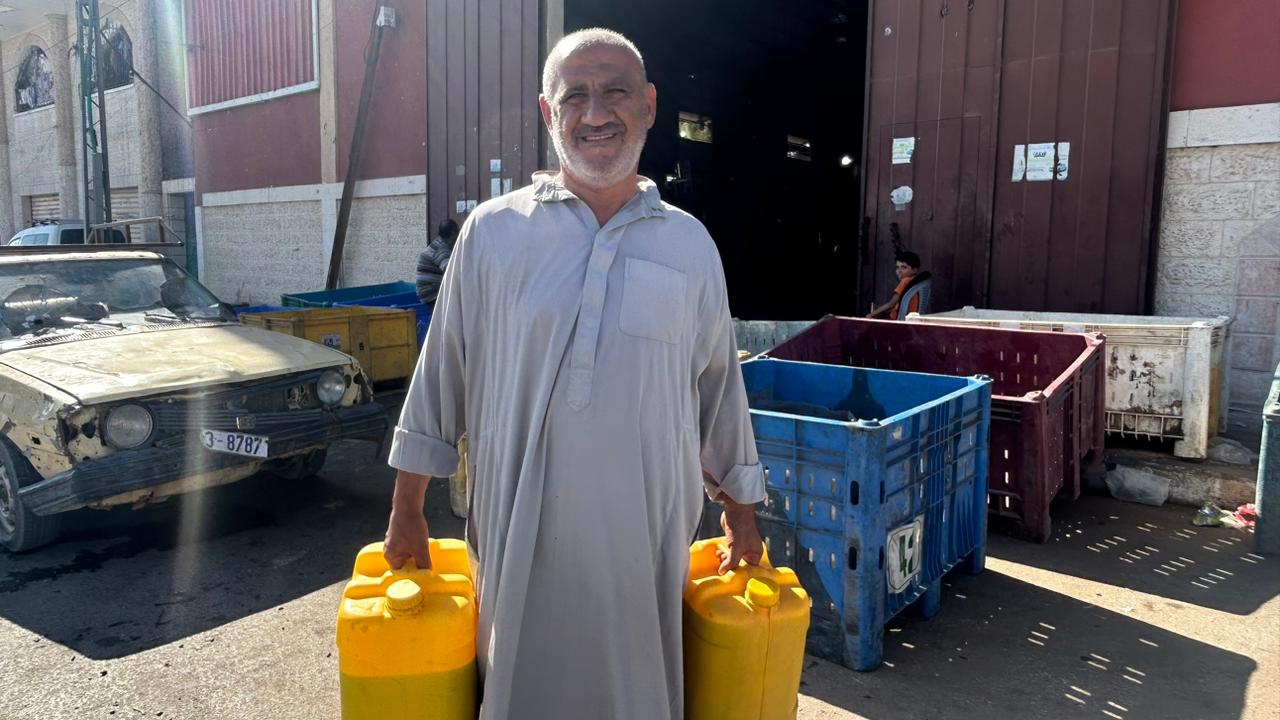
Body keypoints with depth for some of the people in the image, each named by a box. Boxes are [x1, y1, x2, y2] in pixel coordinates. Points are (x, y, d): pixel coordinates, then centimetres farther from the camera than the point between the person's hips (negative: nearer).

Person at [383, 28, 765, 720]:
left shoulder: (690, 245, 3)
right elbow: (441, 372, 3)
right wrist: (407, 508, 6)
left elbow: (719, 386, 10)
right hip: (518, 531, -1)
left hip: (645, 534, 1)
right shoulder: (493, 232, -2)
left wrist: (739, 509, 15)